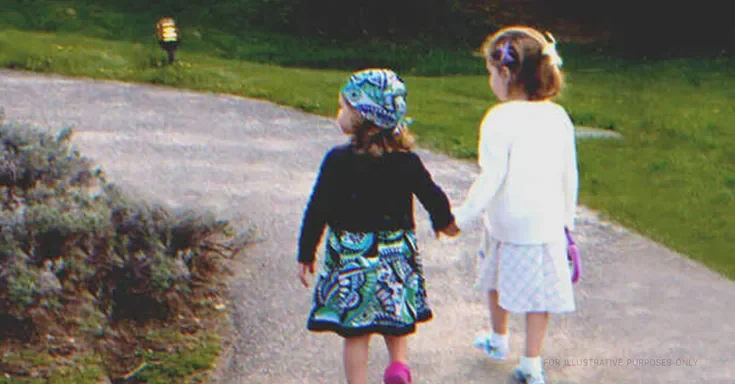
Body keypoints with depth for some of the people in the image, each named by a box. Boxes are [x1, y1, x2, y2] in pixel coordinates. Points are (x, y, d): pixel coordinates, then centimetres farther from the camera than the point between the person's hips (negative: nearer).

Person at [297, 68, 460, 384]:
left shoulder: (338, 160, -13)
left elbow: (318, 210, -10)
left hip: (349, 256, -2)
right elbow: (433, 196, 4)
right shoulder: (406, 161, -6)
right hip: (396, 257, 3)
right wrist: (444, 222, 26)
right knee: (396, 322, 22)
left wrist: (306, 253, 1)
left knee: (355, 333, 7)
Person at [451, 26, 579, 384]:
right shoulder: (559, 116, 0)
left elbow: (490, 179, -19)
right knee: (539, 290, 9)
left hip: (506, 223, -3)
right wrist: (567, 219, 20)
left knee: (497, 279, 21)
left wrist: (461, 217, -11)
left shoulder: (500, 119, -17)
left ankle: (498, 340, 42)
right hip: (547, 222, 3)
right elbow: (569, 176, 7)